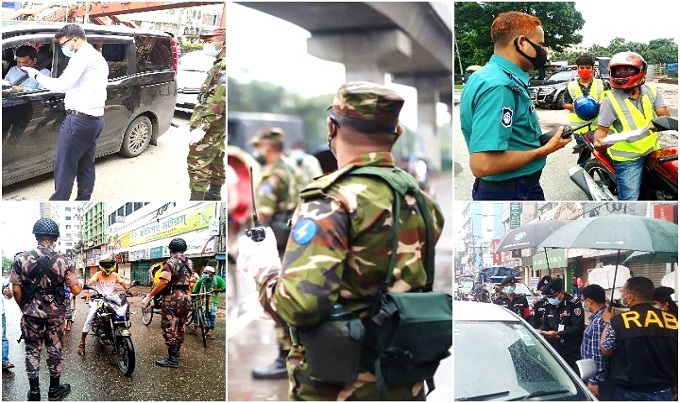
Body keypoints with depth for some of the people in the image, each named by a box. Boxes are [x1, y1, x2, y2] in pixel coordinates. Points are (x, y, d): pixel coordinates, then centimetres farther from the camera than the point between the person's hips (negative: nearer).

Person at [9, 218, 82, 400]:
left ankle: (34, 392, 17)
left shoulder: (21, 259, -9)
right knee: (55, 350, 12)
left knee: (32, 350, 11)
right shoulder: (63, 261, -10)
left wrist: (24, 308, 9)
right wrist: (79, 284, 14)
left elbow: (16, 290, -7)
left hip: (31, 312, 0)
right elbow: (76, 290, -9)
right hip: (56, 313, 0)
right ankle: (54, 389, 22)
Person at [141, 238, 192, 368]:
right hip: (186, 297, 8)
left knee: (169, 328, -4)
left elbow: (163, 282, -21)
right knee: (180, 327, 18)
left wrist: (149, 296, -19)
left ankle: (172, 359, -4)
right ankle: (176, 353, 29)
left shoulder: (170, 262, -12)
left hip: (173, 297, -8)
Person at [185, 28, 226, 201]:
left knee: (197, 162, -11)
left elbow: (217, 101, -26)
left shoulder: (224, 67, -19)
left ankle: (197, 199, -11)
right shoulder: (220, 65, 15)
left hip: (210, 126, -11)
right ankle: (214, 194, 30)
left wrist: (202, 127, -28)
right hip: (217, 125, 11)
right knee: (215, 160, 19)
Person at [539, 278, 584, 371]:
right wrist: (542, 332, -2)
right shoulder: (549, 306, 12)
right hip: (553, 349, 6)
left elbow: (578, 327, -16)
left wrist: (557, 334, -20)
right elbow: (544, 324, 21)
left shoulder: (574, 304, -9)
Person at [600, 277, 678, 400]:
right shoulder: (673, 320, -5)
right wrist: (675, 387, 17)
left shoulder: (618, 321, -13)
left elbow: (605, 351, 0)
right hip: (665, 393, 2)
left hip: (631, 394, -2)